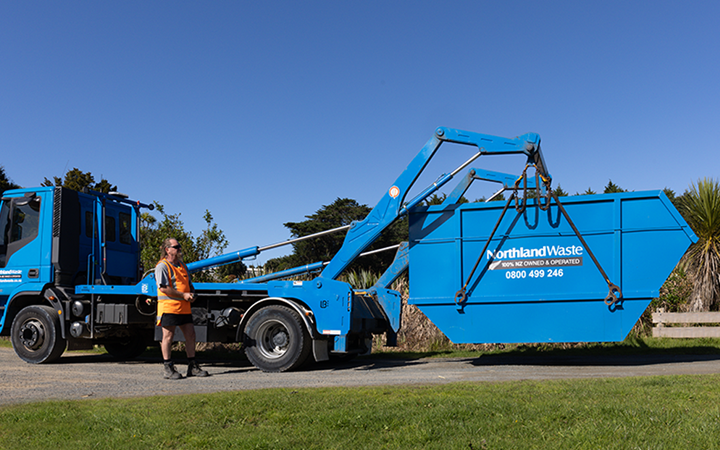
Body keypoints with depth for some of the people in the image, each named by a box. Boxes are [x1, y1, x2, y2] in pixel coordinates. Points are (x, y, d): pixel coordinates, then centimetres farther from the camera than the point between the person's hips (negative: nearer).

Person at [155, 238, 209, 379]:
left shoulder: (182, 265, 20)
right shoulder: (162, 266, -7)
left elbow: (189, 284, 27)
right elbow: (163, 288, -17)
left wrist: (192, 294, 4)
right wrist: (183, 295, -16)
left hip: (184, 307, 8)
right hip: (169, 306, -8)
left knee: (190, 335, 7)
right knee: (168, 336, -2)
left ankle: (192, 366, 15)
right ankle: (168, 368, 6)